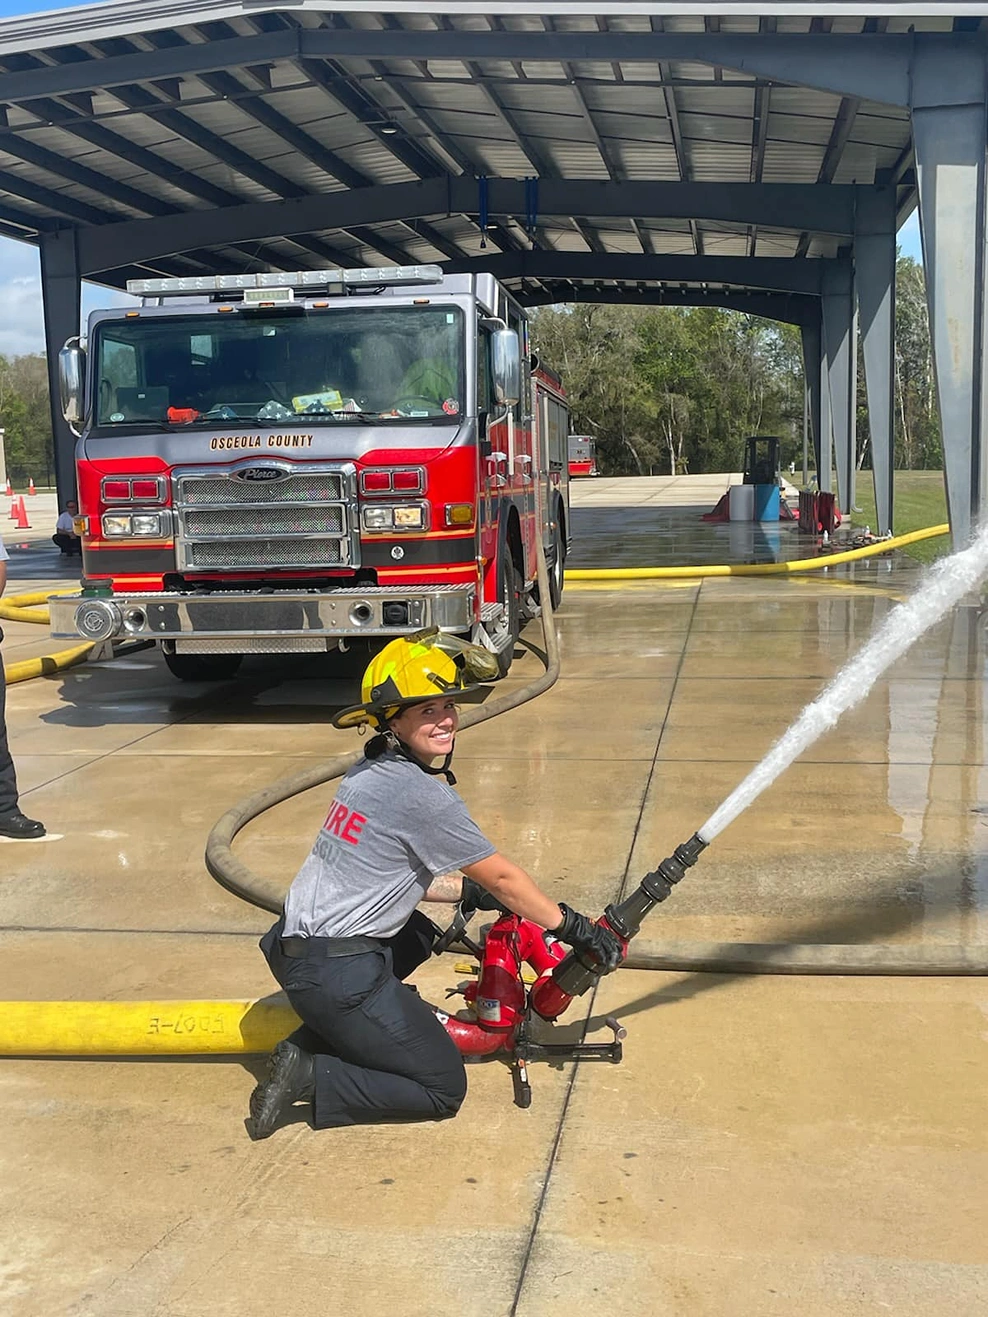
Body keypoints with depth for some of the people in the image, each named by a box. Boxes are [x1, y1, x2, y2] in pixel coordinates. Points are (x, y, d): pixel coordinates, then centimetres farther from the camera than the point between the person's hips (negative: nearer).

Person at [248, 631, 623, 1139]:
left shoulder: (370, 773, 10)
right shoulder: (421, 792, -17)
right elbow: (500, 877, -8)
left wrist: (470, 892, 23)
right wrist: (571, 926, 2)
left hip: (294, 946, 9)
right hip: (337, 973, -9)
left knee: (419, 934, 34)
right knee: (444, 1088, 2)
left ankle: (317, 1040, 19)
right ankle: (311, 1077, -5)